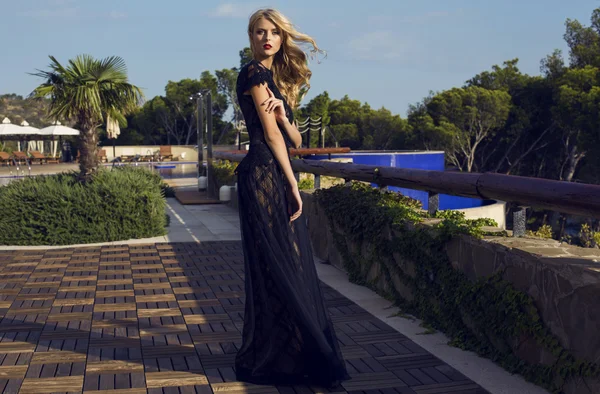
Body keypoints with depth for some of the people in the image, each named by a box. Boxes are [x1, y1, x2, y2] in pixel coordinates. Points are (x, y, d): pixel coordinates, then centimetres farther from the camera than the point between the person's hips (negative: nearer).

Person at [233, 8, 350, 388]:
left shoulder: (278, 78, 20)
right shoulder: (254, 73, -5)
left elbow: (295, 139, 14)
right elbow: (270, 133, -11)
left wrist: (284, 116, -8)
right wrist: (293, 185, -11)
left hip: (278, 178, 9)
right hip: (264, 176, -9)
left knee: (293, 267, 10)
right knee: (278, 268, -6)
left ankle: (277, 354, 21)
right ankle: (270, 359, 2)